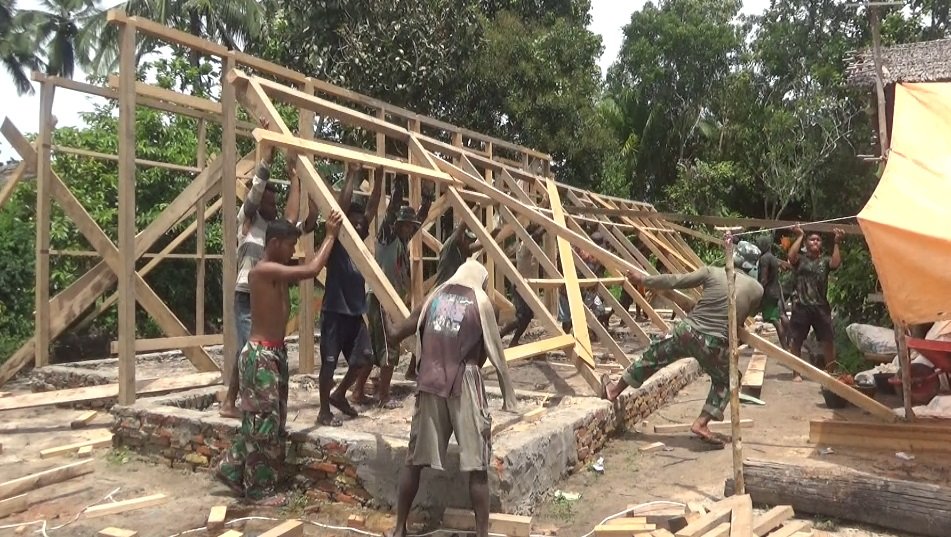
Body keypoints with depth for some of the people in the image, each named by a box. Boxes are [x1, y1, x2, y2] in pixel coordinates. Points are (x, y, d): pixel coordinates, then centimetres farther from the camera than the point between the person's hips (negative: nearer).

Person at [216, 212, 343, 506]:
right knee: (264, 422, 0)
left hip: (275, 352, 10)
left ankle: (233, 470, 31)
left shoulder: (278, 273, 11)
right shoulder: (264, 270, -18)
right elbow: (311, 270, -24)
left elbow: (308, 271, 17)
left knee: (270, 420, 17)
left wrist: (328, 237, 9)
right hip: (261, 354, -10)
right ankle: (259, 489, 13)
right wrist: (330, 236, -14)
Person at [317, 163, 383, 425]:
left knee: (365, 358, 8)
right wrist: (351, 176, -21)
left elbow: (371, 209, 4)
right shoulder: (336, 243, -10)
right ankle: (324, 411, 13)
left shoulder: (360, 243, 7)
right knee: (329, 363, 1)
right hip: (334, 312, -7)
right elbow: (341, 208, -21)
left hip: (356, 313, 7)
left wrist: (378, 179, -1)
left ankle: (339, 395, 28)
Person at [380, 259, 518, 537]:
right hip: (464, 385, -4)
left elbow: (396, 333, 17)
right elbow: (494, 352, 2)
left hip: (430, 383, 4)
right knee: (477, 465, 3)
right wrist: (507, 394, 12)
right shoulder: (480, 302, 2)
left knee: (415, 459, 14)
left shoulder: (434, 297, 12)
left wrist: (385, 317, 37)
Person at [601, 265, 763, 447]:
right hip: (715, 345, -1)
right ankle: (701, 424, 11)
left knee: (652, 357, 21)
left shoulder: (712, 272, 5)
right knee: (724, 381, 25)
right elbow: (742, 318, 20)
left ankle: (614, 390, 34)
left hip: (686, 331, 1)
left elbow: (675, 281, 4)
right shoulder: (757, 289, 8)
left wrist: (643, 280, 15)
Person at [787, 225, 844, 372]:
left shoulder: (825, 261, 11)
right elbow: (791, 255, -15)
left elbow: (836, 263, -10)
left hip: (821, 306, 2)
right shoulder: (800, 259, 7)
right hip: (801, 306, -2)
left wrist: (836, 242, -9)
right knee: (796, 341, 0)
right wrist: (799, 236, -7)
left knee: (828, 341, 3)